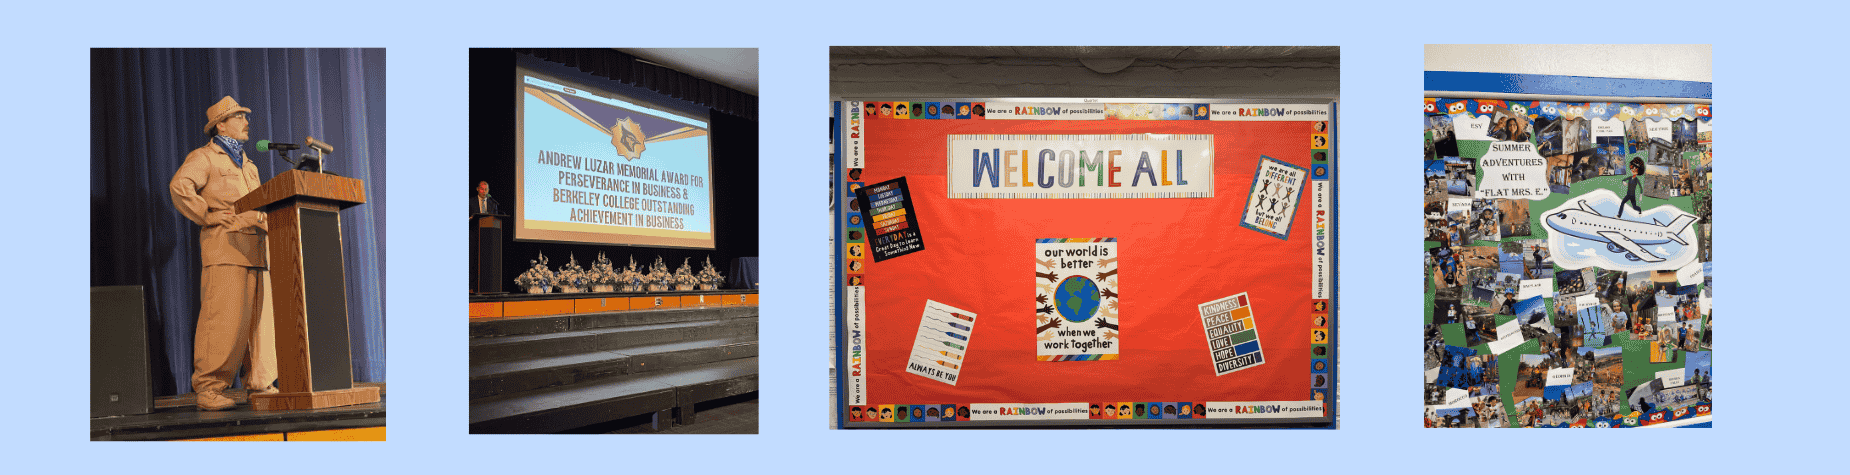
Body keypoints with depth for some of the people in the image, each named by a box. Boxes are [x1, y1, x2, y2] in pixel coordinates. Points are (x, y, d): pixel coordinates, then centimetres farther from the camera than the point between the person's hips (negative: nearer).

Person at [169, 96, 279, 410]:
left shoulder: (249, 166, 28)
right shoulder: (204, 157, 3)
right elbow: (179, 186, -14)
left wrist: (263, 220, 12)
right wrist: (208, 218, -12)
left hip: (255, 250, 7)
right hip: (224, 247, -7)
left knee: (260, 319, 5)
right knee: (223, 319, -12)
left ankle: (260, 385, 10)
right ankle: (208, 389, -9)